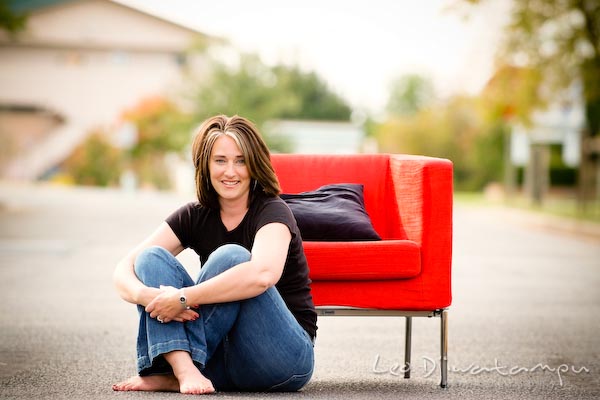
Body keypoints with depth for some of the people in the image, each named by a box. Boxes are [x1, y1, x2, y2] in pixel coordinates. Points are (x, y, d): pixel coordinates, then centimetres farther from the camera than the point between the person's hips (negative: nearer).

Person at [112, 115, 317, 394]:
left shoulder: (273, 212, -11)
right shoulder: (195, 216, 5)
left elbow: (263, 274, -35)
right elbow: (124, 269, -4)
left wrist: (182, 297, -32)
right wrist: (148, 295, -27)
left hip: (283, 357, -5)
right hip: (221, 360, 5)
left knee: (230, 256, -27)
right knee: (152, 256, -9)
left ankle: (171, 373, -24)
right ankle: (184, 370, -31)